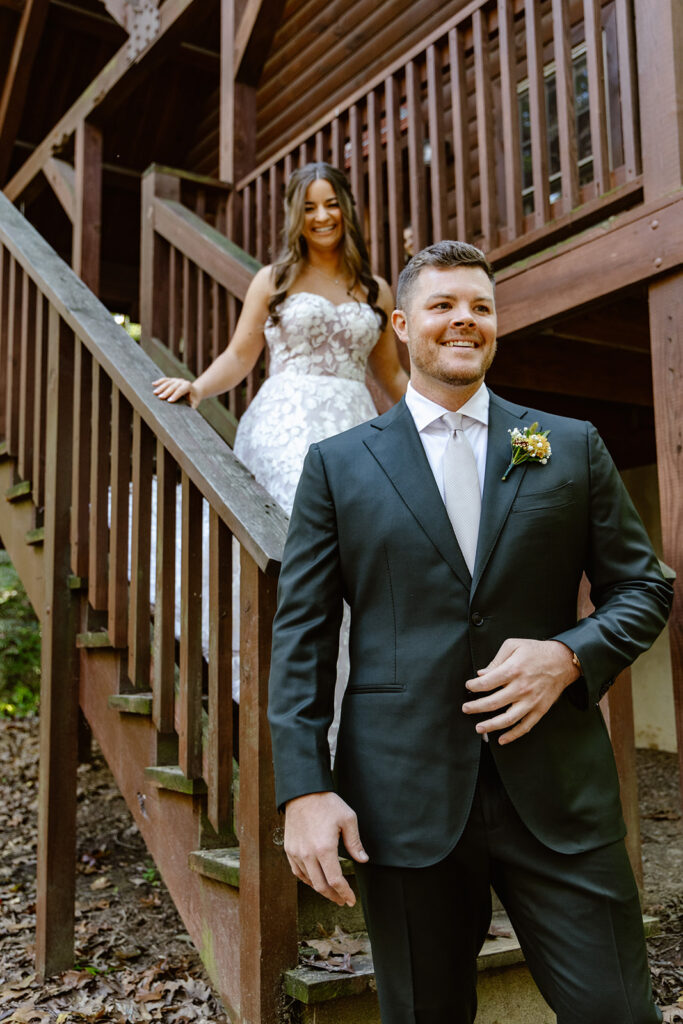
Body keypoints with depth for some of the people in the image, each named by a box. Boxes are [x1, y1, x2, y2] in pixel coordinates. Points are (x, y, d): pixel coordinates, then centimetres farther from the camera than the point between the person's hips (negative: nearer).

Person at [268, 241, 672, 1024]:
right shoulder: (338, 465, 6)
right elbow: (301, 634, 2)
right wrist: (303, 789, -7)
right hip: (403, 800, 0)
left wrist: (570, 656, -11)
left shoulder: (571, 447, 9)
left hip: (557, 791, 1)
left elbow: (642, 589, 10)